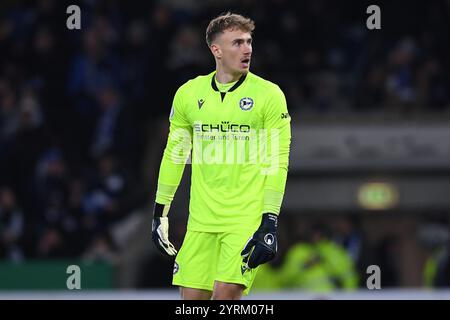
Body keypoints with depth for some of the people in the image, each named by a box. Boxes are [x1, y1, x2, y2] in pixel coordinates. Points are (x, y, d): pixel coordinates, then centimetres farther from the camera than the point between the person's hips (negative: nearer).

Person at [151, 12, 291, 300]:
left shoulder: (269, 95, -4)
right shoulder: (188, 93, 6)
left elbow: (277, 162, -7)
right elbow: (174, 154, 16)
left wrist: (270, 224, -14)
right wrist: (160, 213, 15)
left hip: (247, 219, -4)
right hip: (202, 219, 4)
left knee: (226, 294, -16)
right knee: (192, 297, 1)